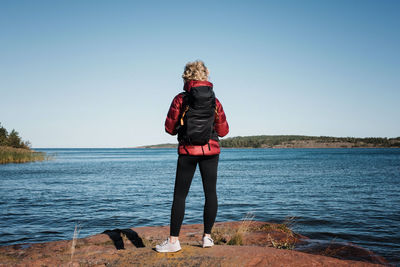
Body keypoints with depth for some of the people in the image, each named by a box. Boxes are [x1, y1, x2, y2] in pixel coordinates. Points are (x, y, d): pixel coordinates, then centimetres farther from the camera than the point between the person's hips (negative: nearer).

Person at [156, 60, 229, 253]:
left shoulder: (180, 99, -5)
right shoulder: (215, 101, 3)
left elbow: (170, 128, -2)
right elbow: (223, 131, 7)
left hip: (188, 150, -2)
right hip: (211, 150, 2)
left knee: (180, 195, 3)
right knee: (210, 192, 10)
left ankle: (173, 240, 5)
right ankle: (207, 236, 14)